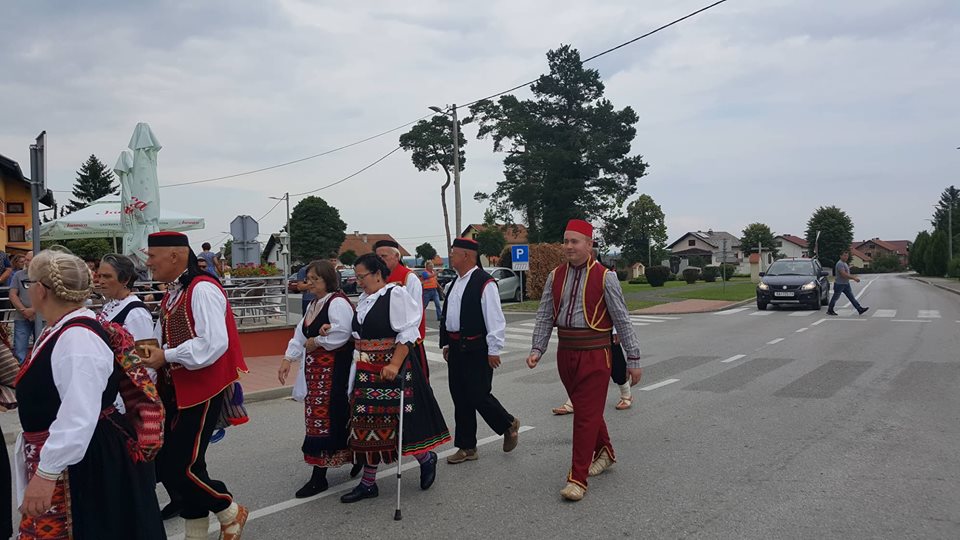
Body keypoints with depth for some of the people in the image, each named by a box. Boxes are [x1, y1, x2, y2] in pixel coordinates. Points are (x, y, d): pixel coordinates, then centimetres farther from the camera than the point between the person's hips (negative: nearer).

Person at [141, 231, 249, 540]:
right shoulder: (173, 293, 11)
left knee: (179, 467, -7)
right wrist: (151, 353, 3)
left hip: (200, 391, -9)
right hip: (174, 390, 9)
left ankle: (230, 513, 18)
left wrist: (166, 356, -20)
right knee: (166, 464, 13)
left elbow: (213, 344, -28)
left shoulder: (202, 289, -18)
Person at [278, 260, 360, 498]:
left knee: (323, 417, -6)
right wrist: (288, 358, 7)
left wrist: (316, 342, -12)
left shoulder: (337, 302, -12)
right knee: (317, 415, 11)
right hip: (315, 369, 10)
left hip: (334, 369, -10)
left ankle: (319, 476, 2)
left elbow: (342, 333, -24)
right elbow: (301, 335, 18)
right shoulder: (313, 305, 18)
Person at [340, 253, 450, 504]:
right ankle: (368, 483, 19)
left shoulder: (396, 294, -11)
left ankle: (426, 458, 26)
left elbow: (407, 333, -16)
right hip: (368, 369, 8)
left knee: (399, 419, -2)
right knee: (368, 422, 9)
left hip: (392, 367, -8)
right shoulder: (364, 299, 13)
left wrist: (394, 364, -23)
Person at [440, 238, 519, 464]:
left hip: (476, 350, -8)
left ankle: (509, 424, 24)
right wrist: (446, 344, 18)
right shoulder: (456, 282, 13)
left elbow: (495, 319, -16)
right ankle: (467, 448, 22)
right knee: (460, 399, 11)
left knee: (478, 395, -4)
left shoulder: (484, 283, -14)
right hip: (456, 348, 8)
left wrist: (493, 350, -17)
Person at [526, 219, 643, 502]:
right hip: (566, 352, 5)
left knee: (586, 415, -4)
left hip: (594, 354, -5)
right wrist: (537, 350, -3)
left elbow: (622, 320, -6)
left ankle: (578, 478, 4)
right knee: (585, 408, 19)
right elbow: (545, 317, 7)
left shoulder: (604, 277, -8)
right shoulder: (555, 276, 5)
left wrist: (633, 359, -6)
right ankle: (604, 452, 43)